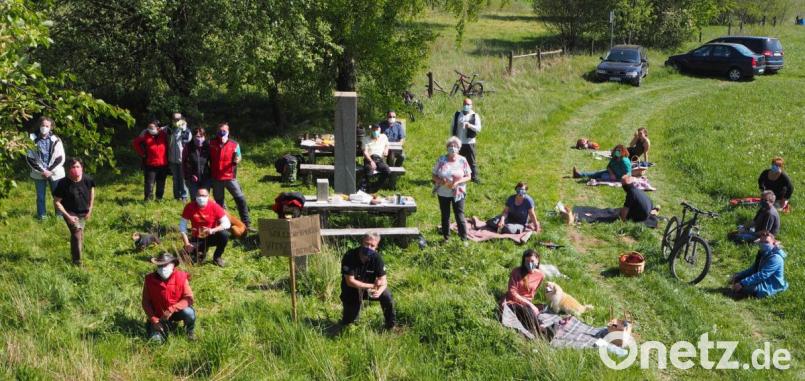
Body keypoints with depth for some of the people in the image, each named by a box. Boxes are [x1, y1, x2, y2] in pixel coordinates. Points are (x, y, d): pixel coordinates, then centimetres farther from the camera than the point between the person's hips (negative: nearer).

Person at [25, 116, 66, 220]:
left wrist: (50, 171, -11)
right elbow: (29, 158, -3)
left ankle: (60, 216, 16)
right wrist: (42, 171, -10)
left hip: (55, 173, 0)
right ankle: (42, 216, 17)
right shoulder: (33, 139, -5)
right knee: (40, 196, 6)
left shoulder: (56, 140, -3)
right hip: (39, 174, 0)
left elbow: (60, 159, -2)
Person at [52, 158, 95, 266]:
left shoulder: (87, 180, -14)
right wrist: (68, 216, -20)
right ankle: (77, 262, -8)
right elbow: (56, 202, -14)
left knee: (80, 232, 21)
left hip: (84, 212, 4)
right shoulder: (63, 184, -23)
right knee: (77, 232, -17)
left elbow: (92, 191, 8)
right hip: (70, 213, -4)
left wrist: (90, 209, 6)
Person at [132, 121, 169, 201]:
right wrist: (142, 153, 2)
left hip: (163, 164, 2)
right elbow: (135, 142, 7)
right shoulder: (146, 136, -2)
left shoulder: (164, 134, 1)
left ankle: (159, 198, 21)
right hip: (150, 164, -2)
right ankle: (148, 199, 2)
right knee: (149, 183, -3)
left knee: (161, 183, 10)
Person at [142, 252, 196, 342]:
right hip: (159, 316, 1)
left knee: (188, 313, -33)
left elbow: (189, 299, -20)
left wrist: (172, 309, -33)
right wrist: (154, 320, -14)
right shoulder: (150, 280, -14)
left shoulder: (181, 277, -16)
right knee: (155, 339, -16)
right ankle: (167, 326, 20)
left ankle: (190, 331, 2)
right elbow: (146, 302, -5)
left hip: (177, 311, -1)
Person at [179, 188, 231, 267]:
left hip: (211, 236, 0)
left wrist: (212, 230, -35)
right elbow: (182, 225, -8)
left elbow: (227, 223, -19)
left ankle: (217, 257, -3)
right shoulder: (190, 207, -13)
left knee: (224, 235, -32)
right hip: (197, 238, 0)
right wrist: (186, 243, -17)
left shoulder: (214, 206, -16)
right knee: (190, 255, -27)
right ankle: (202, 251, 13)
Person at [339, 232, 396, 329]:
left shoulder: (376, 258, -17)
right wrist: (372, 286, -31)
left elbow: (383, 280, -16)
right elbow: (350, 281, -27)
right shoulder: (349, 257, -26)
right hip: (351, 290, -2)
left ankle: (391, 326, -1)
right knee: (349, 319, -8)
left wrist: (379, 291, -40)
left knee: (386, 295, -20)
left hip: (370, 287, 3)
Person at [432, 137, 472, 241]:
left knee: (459, 215, 0)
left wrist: (458, 182, -19)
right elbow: (434, 176, 0)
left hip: (458, 193, -1)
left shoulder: (462, 160, -5)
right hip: (443, 193, 2)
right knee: (445, 216, 12)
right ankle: (446, 237, 25)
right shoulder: (441, 160, -4)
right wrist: (441, 181, -20)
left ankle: (464, 238, 8)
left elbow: (468, 176, -3)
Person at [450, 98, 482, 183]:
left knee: (472, 161, -1)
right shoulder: (457, 115, 9)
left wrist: (470, 125, -25)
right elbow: (453, 127, 13)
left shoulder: (475, 116, 0)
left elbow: (478, 128, -9)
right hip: (458, 142, 3)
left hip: (469, 142, -3)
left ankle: (474, 177, 5)